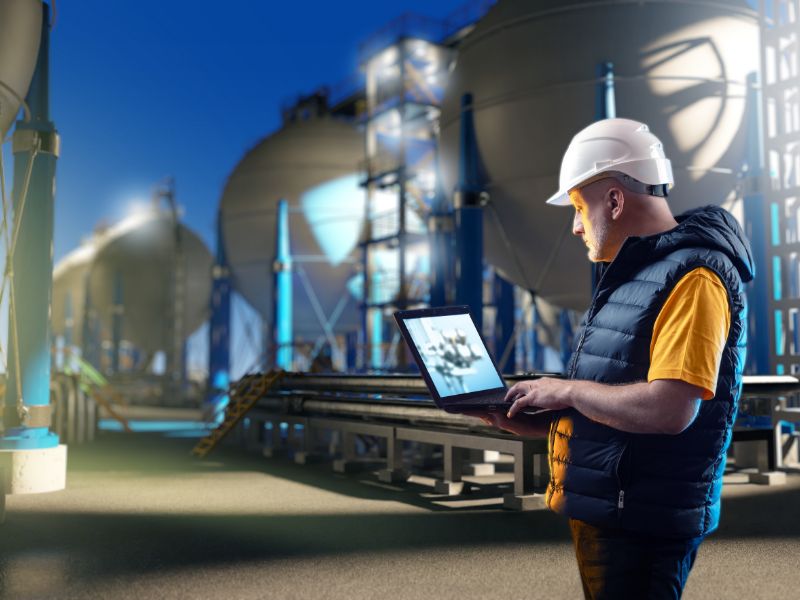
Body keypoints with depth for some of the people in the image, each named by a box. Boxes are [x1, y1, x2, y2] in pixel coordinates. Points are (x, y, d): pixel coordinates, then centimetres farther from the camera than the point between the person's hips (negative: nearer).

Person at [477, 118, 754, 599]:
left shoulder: (691, 278, -18)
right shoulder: (634, 277, 15)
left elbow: (670, 409, -29)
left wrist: (569, 390, -17)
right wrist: (528, 424, 8)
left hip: (642, 526, -9)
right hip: (601, 511, 9)